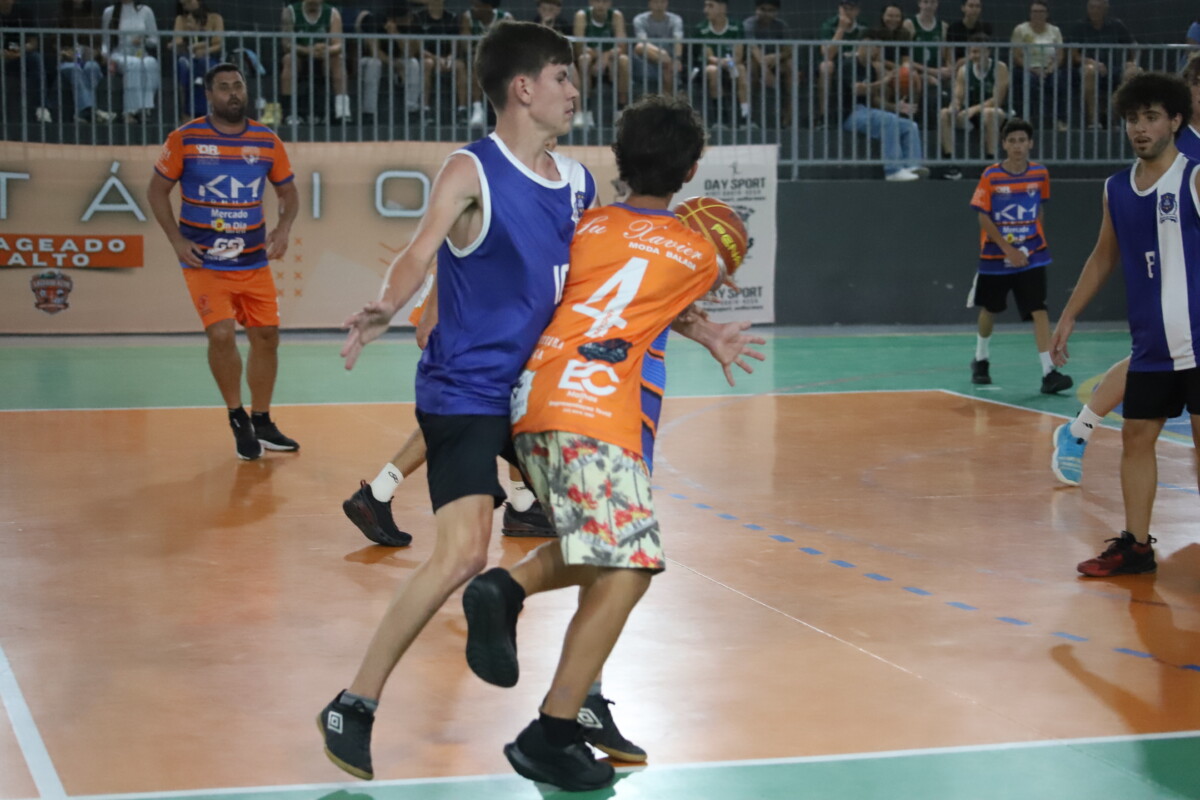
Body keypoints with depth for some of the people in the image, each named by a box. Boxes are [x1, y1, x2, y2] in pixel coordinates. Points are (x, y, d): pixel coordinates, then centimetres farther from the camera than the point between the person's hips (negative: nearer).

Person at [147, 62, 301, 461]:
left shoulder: (267, 141, 1)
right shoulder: (185, 139, -7)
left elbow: (288, 191, 12)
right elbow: (157, 190, 1)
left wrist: (283, 228, -7)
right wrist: (177, 240, -9)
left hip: (254, 261, 4)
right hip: (204, 262, -4)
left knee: (266, 336, 6)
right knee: (221, 335, -17)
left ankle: (262, 424, 23)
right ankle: (238, 420, 3)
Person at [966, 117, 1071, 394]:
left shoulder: (1040, 174, -2)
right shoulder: (991, 176, -10)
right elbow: (983, 217, -9)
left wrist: (1033, 241, 9)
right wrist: (1008, 250, -15)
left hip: (1031, 255, 1)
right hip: (996, 256, -1)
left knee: (1039, 310, -12)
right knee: (989, 309, 15)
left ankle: (1048, 372, -17)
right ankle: (981, 360, 39)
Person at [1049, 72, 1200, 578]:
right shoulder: (1116, 189, 9)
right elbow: (1104, 258, 21)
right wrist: (1068, 317, 20)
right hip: (1150, 345, 6)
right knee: (1136, 437, 9)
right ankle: (1135, 546, 18)